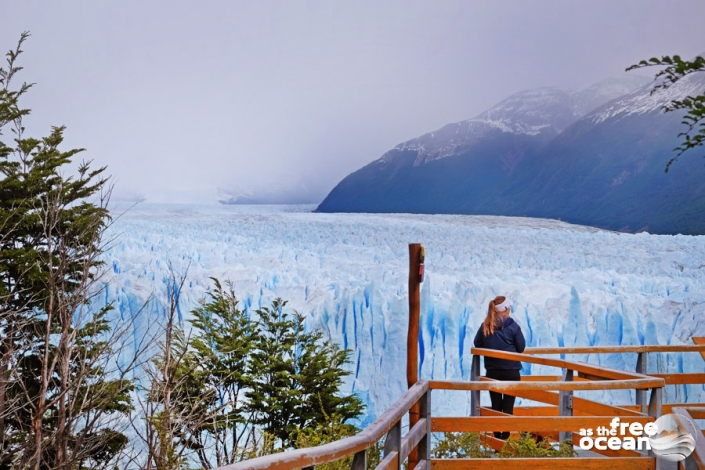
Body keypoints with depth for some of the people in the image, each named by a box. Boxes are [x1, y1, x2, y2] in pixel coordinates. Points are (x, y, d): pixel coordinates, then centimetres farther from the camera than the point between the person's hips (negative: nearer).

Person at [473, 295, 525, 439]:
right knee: (508, 407, 3)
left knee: (496, 406, 12)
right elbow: (521, 348, -5)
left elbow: (477, 344, 2)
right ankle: (505, 438, 2)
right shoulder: (512, 326, -10)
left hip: (492, 372, 3)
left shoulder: (485, 326, -3)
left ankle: (497, 438, 17)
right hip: (511, 372, -3)